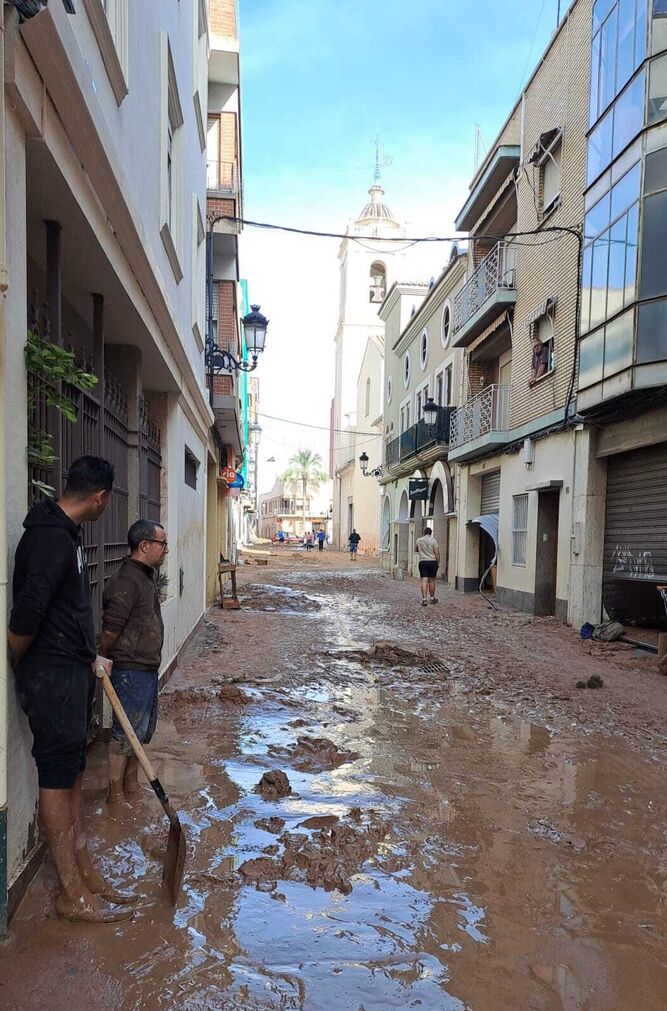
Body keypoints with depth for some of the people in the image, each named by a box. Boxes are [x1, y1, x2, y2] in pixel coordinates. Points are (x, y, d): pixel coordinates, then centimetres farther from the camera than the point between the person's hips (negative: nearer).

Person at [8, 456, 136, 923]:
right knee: (57, 777, 2)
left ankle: (86, 874, 28)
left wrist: (90, 657, 19)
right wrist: (21, 669, -10)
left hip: (74, 672, 10)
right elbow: (25, 618, -27)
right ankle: (73, 894, 16)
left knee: (72, 774, 16)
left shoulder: (66, 534, 11)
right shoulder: (51, 538, -21)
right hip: (53, 675, -10)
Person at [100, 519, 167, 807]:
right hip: (131, 670, -10)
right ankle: (115, 796, 15)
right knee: (125, 734, 2)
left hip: (147, 668, 10)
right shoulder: (126, 581, -21)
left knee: (142, 731, 19)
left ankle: (131, 785, 34)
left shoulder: (145, 576, 12)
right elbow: (110, 630, -21)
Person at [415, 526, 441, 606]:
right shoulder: (433, 540, -3)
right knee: (431, 581, 9)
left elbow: (416, 550, 23)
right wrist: (438, 563, 3)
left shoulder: (418, 540, 6)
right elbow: (437, 553, -6)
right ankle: (432, 598, 21)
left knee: (424, 581, -4)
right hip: (432, 562, -1)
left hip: (422, 562, 1)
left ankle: (424, 599, -14)